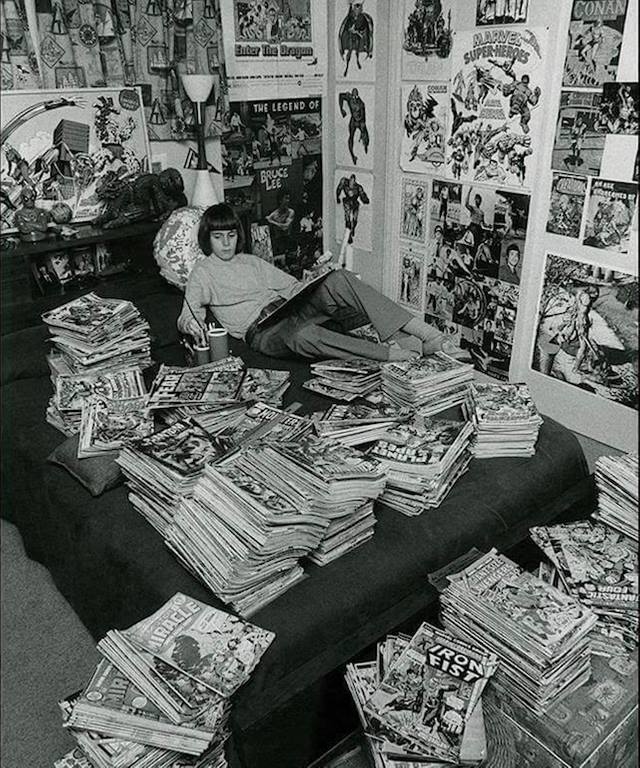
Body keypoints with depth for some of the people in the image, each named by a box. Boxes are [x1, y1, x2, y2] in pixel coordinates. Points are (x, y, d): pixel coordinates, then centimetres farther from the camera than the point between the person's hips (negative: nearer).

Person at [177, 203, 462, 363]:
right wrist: (191, 325, -21)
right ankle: (392, 355, -42)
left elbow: (291, 286, 25)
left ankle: (428, 334, -34)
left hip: (288, 313, 5)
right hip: (261, 333, -5)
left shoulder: (252, 262, 26)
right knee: (302, 334, -42)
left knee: (338, 279, -23)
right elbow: (188, 315, 4)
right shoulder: (202, 273, 13)